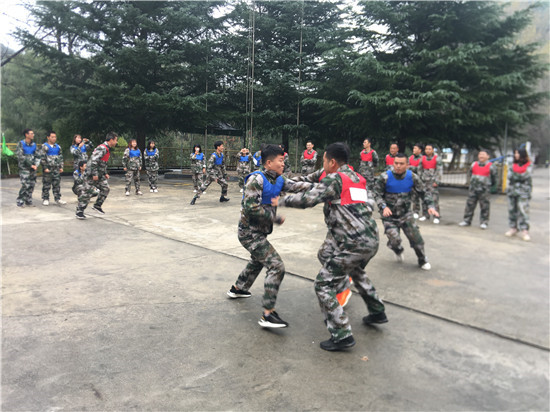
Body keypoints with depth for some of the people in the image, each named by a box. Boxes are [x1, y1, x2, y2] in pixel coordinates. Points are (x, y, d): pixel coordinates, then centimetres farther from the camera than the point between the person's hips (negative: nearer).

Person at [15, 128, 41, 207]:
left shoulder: (34, 145, 12)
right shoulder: (21, 144, -4)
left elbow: (38, 156, 10)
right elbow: (20, 156, -11)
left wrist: (36, 165, -6)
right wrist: (30, 165, -14)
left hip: (33, 168, 5)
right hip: (24, 168, -5)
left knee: (31, 185, 6)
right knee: (25, 185, -11)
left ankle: (28, 201, 17)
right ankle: (20, 201, 1)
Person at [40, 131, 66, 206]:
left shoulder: (58, 147, 14)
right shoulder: (44, 146, -4)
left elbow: (61, 157, 18)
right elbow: (42, 158, -8)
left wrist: (61, 167, 11)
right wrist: (45, 168, -13)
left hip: (56, 169, 5)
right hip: (48, 169, -5)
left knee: (57, 184, 6)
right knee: (46, 185, 1)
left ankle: (57, 198, 11)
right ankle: (45, 199, 9)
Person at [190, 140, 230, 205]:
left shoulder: (222, 155, 4)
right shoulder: (213, 156, -20)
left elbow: (223, 166, 17)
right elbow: (209, 167, -22)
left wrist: (225, 174, 18)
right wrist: (213, 177, -23)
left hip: (218, 174, 8)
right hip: (211, 174, -7)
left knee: (225, 184, 9)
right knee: (204, 186, -12)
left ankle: (222, 197, 24)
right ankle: (195, 198, -5)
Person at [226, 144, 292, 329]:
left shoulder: (278, 180, 5)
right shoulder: (257, 179, -20)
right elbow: (251, 207, -27)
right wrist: (275, 218, -23)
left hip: (259, 232, 10)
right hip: (250, 232, -10)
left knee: (257, 261, 31)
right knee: (276, 267, -16)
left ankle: (237, 289, 54)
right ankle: (268, 315, -12)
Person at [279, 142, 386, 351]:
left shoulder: (334, 179, -8)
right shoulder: (357, 178, 17)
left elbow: (307, 199, -15)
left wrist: (281, 201, 0)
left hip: (353, 244, -9)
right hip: (371, 240, 9)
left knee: (324, 285, 1)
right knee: (356, 271, 36)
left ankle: (342, 335, 0)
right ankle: (377, 311, 47)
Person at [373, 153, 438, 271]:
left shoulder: (412, 177, -6)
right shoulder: (385, 177, -13)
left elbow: (424, 192, 3)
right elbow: (377, 194, -9)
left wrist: (430, 206, -11)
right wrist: (383, 207, -25)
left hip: (406, 214, 2)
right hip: (389, 215, -2)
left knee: (416, 238, -3)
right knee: (394, 240, -14)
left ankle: (423, 261, 25)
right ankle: (399, 251, 26)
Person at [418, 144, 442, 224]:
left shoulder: (437, 159, -2)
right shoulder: (422, 158, 10)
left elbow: (439, 171, -5)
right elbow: (419, 170, 16)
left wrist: (436, 181, -10)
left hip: (433, 181, -4)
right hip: (424, 181, 4)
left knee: (434, 199, -9)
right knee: (424, 198, 7)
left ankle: (436, 216, -5)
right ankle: (425, 214, 19)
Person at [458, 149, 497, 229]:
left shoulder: (490, 166, -2)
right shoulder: (474, 165, 7)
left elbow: (494, 177, 7)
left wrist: (491, 186, 14)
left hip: (484, 190, -3)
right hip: (473, 189, 3)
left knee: (484, 206, 1)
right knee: (470, 204, 6)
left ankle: (484, 222, 9)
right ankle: (467, 220, 14)